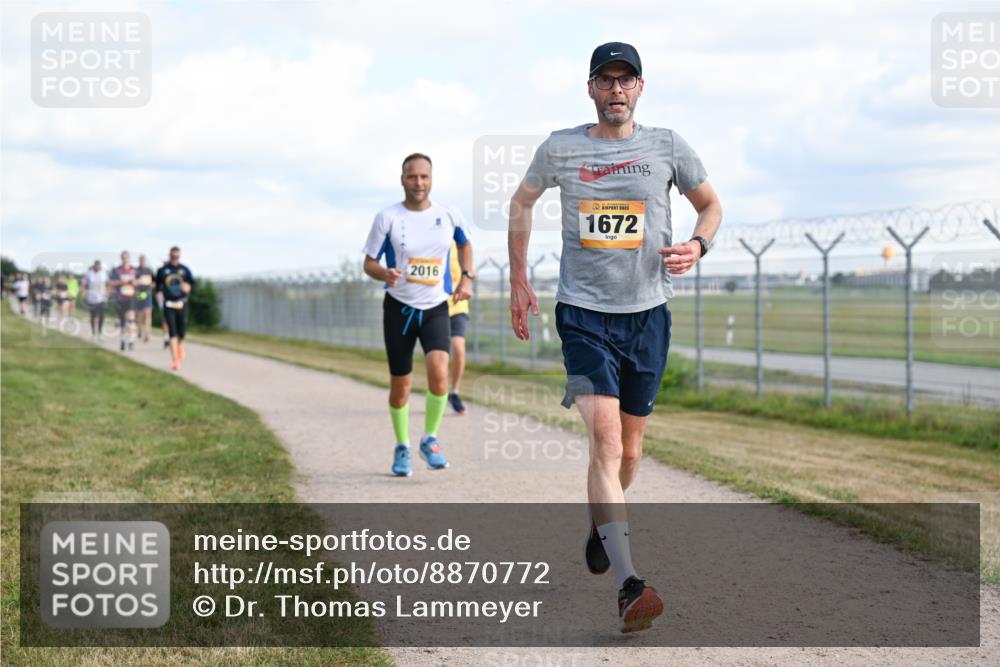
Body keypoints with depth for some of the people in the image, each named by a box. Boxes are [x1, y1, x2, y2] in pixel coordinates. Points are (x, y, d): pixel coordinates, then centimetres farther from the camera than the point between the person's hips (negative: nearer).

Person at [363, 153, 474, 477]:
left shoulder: (448, 214, -1)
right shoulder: (387, 217, -8)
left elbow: (465, 244, 19)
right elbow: (369, 262, -2)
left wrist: (467, 278, 4)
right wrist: (385, 274, -24)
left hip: (436, 308, 1)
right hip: (399, 308, -1)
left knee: (439, 373, -22)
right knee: (400, 385, 5)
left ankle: (430, 440, -1)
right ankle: (402, 447, 28)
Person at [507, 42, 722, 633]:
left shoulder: (667, 146, 1)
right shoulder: (560, 148, 1)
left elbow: (711, 204, 14)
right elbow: (523, 201, 18)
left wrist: (698, 245, -7)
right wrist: (519, 281, 15)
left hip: (648, 313, 2)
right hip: (583, 313, -2)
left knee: (631, 442, 13)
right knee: (605, 439, -17)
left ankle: (601, 526, 44)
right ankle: (629, 588, -23)